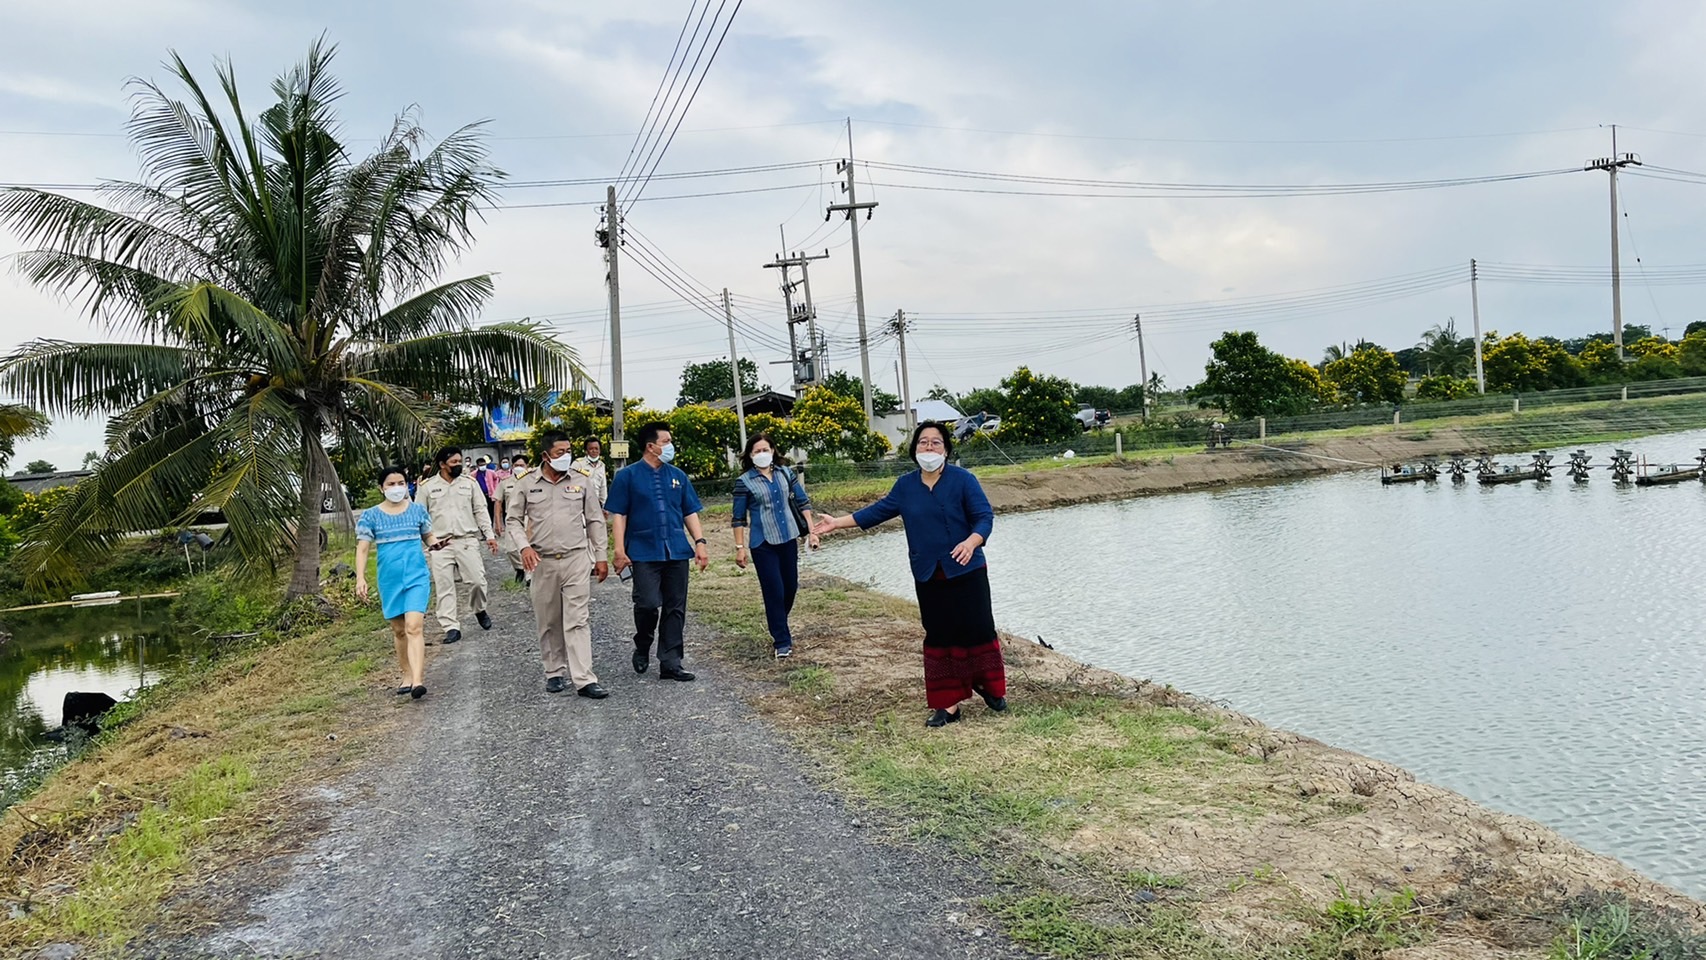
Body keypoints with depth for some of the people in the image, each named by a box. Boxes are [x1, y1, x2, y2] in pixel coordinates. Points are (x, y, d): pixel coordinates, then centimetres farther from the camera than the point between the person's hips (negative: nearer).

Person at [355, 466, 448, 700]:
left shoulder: (418, 510, 2)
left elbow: (428, 536, 13)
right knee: (399, 630, 14)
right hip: (389, 579, 2)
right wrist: (360, 578, -14)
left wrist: (436, 543, -11)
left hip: (417, 576, -2)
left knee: (414, 627, -15)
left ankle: (417, 680, -23)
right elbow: (362, 549, -3)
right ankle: (407, 675, 28)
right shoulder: (371, 516, -1)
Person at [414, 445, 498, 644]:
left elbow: (480, 510, 10)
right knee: (444, 587, -1)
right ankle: (451, 627, 4)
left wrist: (489, 535, 2)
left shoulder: (469, 482, 8)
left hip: (467, 541, 1)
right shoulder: (427, 486, 5)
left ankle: (479, 610, 24)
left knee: (477, 580, -5)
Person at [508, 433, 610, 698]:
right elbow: (513, 519, 9)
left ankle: (584, 680, -7)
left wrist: (600, 556, 6)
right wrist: (524, 546, -8)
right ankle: (554, 673, 25)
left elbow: (595, 520, 8)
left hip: (577, 559, -1)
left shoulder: (582, 480, 3)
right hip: (543, 562, 1)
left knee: (578, 621, -5)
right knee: (548, 623, 10)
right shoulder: (528, 483, 2)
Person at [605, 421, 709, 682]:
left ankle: (670, 664, 13)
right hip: (644, 553, -4)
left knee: (675, 609, 4)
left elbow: (690, 512, 14)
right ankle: (642, 647, 17)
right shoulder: (627, 476, 0)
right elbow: (618, 515, -2)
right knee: (648, 603, -12)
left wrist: (700, 542, 4)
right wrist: (619, 550, -9)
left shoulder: (677, 476, 12)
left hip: (677, 552, 4)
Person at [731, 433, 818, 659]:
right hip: (763, 544, -4)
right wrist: (739, 547, -6)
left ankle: (778, 627, 37)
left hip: (788, 539, 4)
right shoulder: (744, 482, -6)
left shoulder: (786, 473, 4)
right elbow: (738, 518, -3)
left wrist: (811, 531, 2)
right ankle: (782, 642, 7)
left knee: (791, 587, 11)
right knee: (774, 592, -4)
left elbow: (803, 503, 9)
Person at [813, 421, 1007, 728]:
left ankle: (990, 688, 24)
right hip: (928, 577, 4)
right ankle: (948, 704, 14)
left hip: (967, 572, -4)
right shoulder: (905, 486, 6)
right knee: (939, 636, 7)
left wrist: (971, 542, -32)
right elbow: (877, 511, 13)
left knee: (977, 630, 0)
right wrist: (837, 523, 11)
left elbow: (985, 517, -12)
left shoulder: (963, 480, -9)